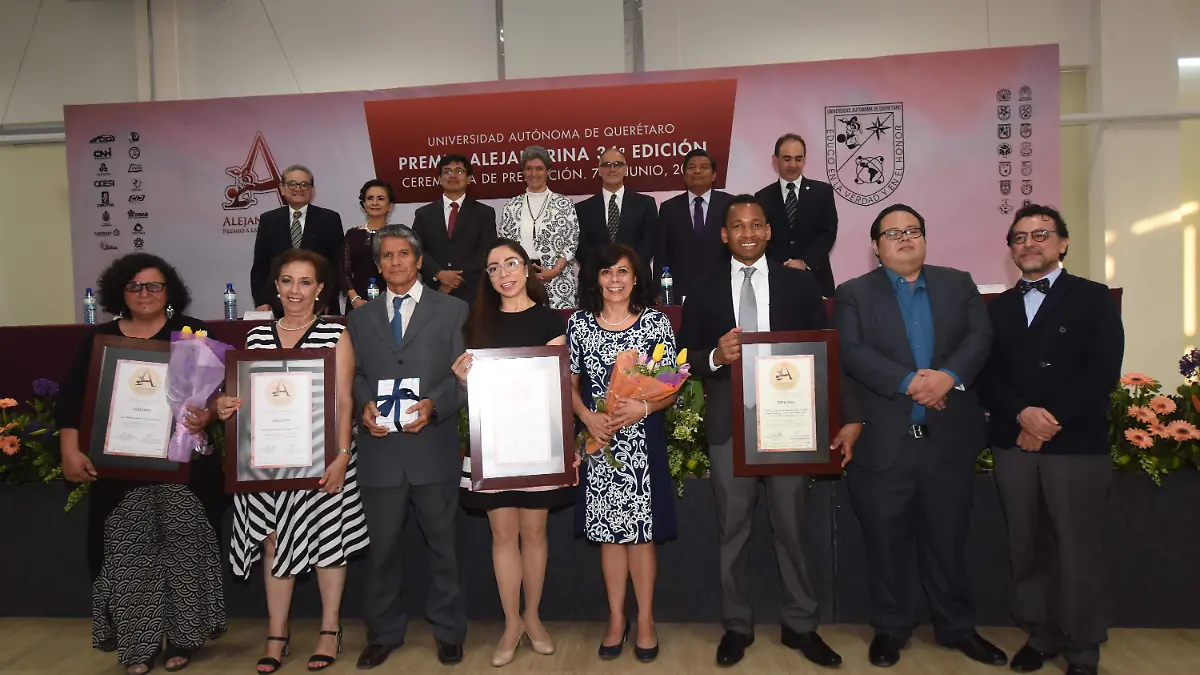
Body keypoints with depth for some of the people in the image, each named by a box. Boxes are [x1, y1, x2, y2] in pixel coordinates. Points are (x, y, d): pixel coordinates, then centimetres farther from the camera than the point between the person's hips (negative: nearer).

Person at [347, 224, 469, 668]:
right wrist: (365, 405, -8)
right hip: (380, 449, 2)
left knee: (443, 545, 10)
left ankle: (447, 630, 26)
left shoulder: (452, 310, 4)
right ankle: (383, 633, 28)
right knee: (382, 548, 11)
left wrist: (434, 405, -16)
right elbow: (355, 375, 12)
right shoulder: (360, 318, 14)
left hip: (434, 447, -2)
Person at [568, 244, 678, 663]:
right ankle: (616, 618, 24)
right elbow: (570, 383, 7)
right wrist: (588, 418, -11)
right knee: (608, 530, 10)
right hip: (598, 440, 2)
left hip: (643, 441, -2)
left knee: (641, 530, 4)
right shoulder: (579, 324, 3)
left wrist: (643, 408, -19)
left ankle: (645, 620, 20)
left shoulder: (656, 323, -1)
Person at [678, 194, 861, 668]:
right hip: (729, 425, 1)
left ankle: (800, 625, 25)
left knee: (792, 528, 9)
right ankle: (737, 626, 25)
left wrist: (848, 417, -7)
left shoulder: (799, 284, 4)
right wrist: (716, 356, -17)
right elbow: (685, 358, 5)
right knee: (732, 531, 10)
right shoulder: (705, 292, 6)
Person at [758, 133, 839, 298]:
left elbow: (829, 232, -2)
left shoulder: (823, 191, 5)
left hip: (815, 279, 0)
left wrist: (804, 262, -15)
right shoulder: (763, 197, 6)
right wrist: (782, 266, -15)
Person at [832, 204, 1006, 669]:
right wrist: (908, 382, -21)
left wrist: (948, 376, -19)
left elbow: (979, 337, -1)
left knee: (947, 539, 13)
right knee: (886, 542, 9)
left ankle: (957, 627, 30)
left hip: (949, 438, 2)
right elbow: (852, 351, -10)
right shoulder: (853, 294, 3)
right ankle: (890, 628, 25)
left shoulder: (959, 284, 12)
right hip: (883, 442, -2)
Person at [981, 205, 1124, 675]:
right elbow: (989, 374, 6)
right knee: (1027, 549, 8)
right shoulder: (998, 307, 15)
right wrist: (1022, 413, -12)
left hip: (1078, 444, -3)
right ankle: (1041, 636, 23)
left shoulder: (1094, 299, 4)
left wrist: (1051, 422, -13)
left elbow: (1102, 373, -6)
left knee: (1078, 551, 2)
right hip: (1014, 443, 3)